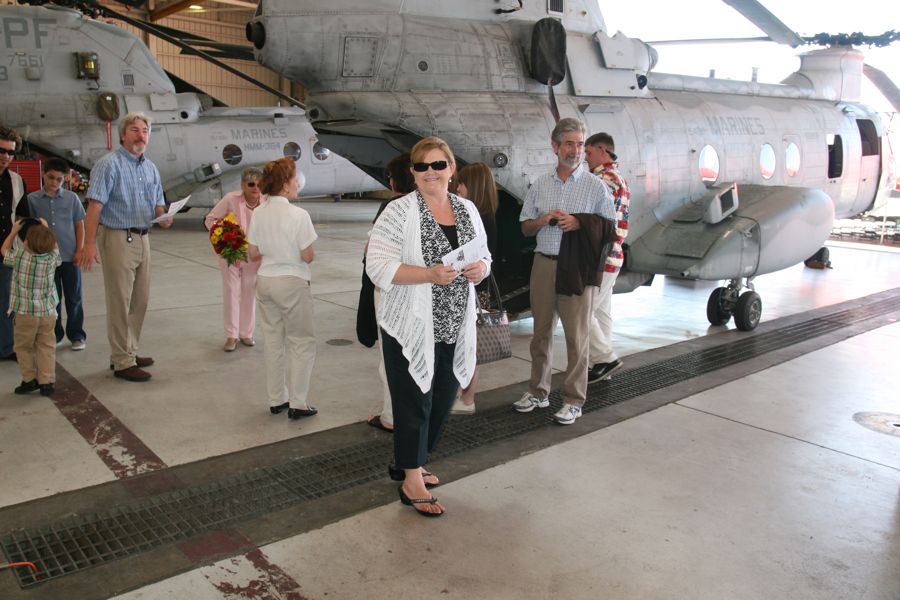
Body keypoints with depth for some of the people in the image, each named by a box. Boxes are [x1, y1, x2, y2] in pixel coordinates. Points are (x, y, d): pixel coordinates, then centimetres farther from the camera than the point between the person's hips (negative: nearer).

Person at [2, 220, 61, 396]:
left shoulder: (19, 256, -11)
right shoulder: (52, 258, -6)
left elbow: (4, 250, 11)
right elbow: (54, 246, 18)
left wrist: (14, 231, 20)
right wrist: (46, 230, 23)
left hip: (25, 313, -2)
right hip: (48, 312, 2)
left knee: (23, 347, 12)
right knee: (46, 346, 7)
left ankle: (29, 379, 14)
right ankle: (46, 381, 5)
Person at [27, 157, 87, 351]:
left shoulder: (71, 198, 0)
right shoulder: (32, 199, 1)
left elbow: (79, 225, 4)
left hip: (70, 257, -1)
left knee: (74, 298, 7)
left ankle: (76, 335, 18)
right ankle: (54, 335, 23)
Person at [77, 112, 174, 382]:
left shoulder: (150, 167, 13)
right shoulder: (109, 164, -9)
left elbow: (158, 203, 21)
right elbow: (95, 205, -16)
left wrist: (163, 217, -4)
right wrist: (89, 243, -25)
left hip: (142, 239, 8)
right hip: (117, 239, -8)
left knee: (140, 301, 14)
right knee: (120, 303, -3)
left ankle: (129, 352, 28)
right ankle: (122, 362, 4)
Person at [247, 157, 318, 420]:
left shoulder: (258, 213, 1)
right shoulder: (298, 215, -16)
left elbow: (253, 254, 5)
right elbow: (307, 257, -14)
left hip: (265, 281, 6)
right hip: (292, 282, -6)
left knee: (273, 341, 15)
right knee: (301, 342, 6)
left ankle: (276, 400, 24)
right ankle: (297, 403, 7)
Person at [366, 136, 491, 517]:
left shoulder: (468, 210, 8)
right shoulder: (399, 212, -10)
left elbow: (483, 257, 18)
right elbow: (378, 267, -16)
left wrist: (480, 269, -7)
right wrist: (430, 274, -26)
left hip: (454, 327, 7)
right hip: (412, 327, -6)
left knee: (442, 402, 16)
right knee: (414, 403, 3)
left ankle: (407, 462, 37)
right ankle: (411, 483, 19)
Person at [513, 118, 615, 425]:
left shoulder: (595, 186, 0)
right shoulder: (539, 185, 10)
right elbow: (525, 227, 15)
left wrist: (579, 223, -16)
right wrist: (543, 220, -6)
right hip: (544, 263, 4)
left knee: (576, 335, 0)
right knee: (541, 331, 11)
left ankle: (573, 400, 10)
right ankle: (538, 391, 24)